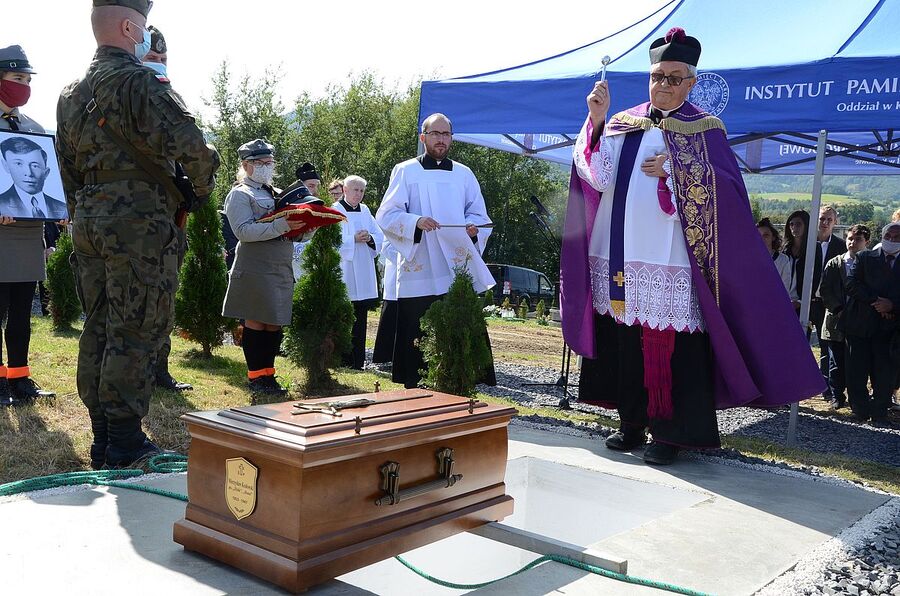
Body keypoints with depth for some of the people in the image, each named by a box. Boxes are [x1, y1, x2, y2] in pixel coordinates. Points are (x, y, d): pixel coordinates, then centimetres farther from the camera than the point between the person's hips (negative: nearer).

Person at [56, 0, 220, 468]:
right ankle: (125, 445, 0)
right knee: (134, 333, -4)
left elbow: (68, 167, 21)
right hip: (138, 224, -8)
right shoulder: (139, 82, -9)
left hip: (88, 221, 8)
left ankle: (102, 444, 18)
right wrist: (203, 186, -1)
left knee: (97, 329, 11)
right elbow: (188, 144, -20)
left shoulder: (71, 94, 18)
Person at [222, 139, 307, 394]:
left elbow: (295, 233, 23)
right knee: (256, 322, -2)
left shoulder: (278, 194, 20)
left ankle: (267, 373, 16)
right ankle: (255, 376, 7)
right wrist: (281, 225, -24)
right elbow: (244, 231, -16)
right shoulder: (239, 195, -1)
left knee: (275, 324, 7)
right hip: (255, 270, -6)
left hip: (281, 269, 6)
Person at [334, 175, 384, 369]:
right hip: (344, 274, -5)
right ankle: (343, 360, 5)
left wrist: (369, 238, -8)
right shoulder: (335, 210, -2)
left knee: (360, 319, 7)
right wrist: (353, 239, -17)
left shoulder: (365, 211, 14)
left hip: (363, 274, 5)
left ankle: (358, 362, 12)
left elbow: (380, 236, 12)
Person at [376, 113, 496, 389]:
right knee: (418, 337, -2)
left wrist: (473, 227, -6)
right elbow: (386, 215, 0)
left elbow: (479, 215, 18)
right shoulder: (405, 171, 8)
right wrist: (415, 221, -19)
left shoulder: (464, 174, 16)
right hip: (419, 271, -2)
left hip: (458, 270, 3)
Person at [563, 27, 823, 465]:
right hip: (617, 260, 4)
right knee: (622, 343, 8)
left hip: (669, 262, -4)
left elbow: (730, 189, -5)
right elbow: (597, 178, 0)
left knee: (670, 349, -4)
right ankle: (632, 422, 22)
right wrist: (596, 120, -9)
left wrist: (676, 172, -16)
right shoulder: (623, 125, 13)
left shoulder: (704, 129, 4)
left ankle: (670, 432, 9)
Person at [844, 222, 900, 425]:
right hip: (860, 324, 0)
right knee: (856, 371, 1)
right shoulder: (865, 258, 8)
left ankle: (879, 412, 13)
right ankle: (861, 410, 14)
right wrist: (875, 301, -14)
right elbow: (852, 284, -4)